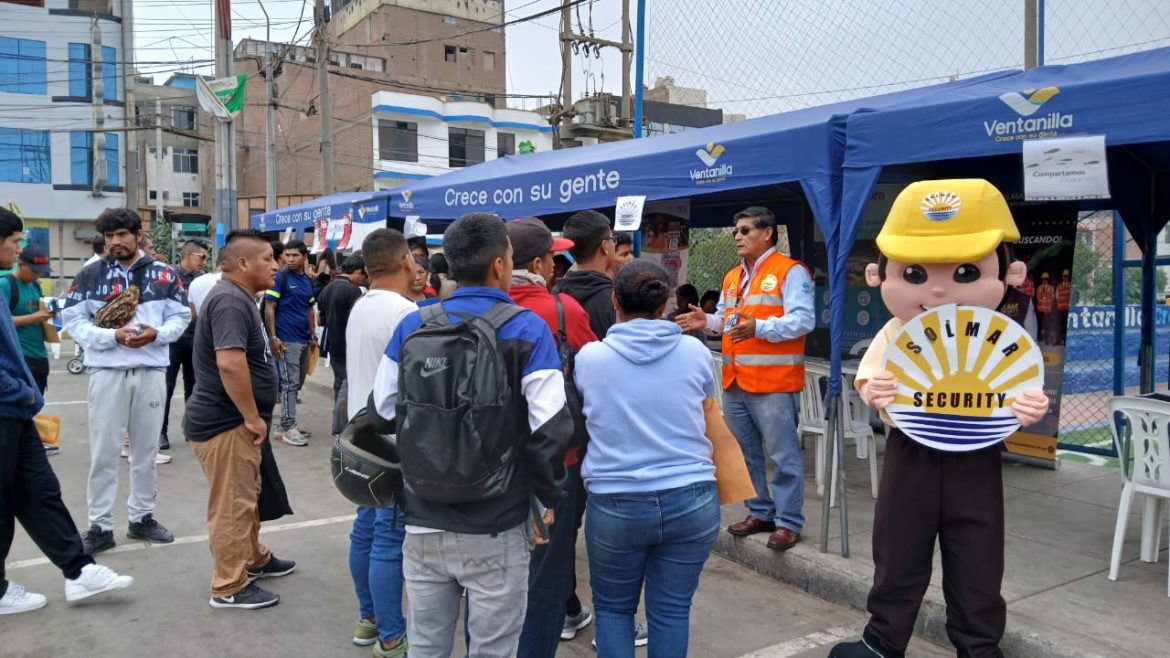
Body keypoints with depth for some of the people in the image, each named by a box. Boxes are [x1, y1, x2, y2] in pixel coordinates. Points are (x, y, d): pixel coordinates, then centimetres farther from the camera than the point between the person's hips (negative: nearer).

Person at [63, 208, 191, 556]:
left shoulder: (164, 274, 4)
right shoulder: (91, 275, 1)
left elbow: (181, 316, 5)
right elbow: (73, 320, -3)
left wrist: (157, 334, -14)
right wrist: (113, 336, -18)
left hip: (151, 372, 2)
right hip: (107, 372, -1)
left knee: (147, 450, 12)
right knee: (103, 452, 3)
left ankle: (143, 517, 26)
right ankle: (100, 526, 14)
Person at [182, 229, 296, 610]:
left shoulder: (239, 297, 14)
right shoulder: (230, 300, -21)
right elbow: (230, 363, -32)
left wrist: (252, 417, 21)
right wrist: (253, 417, -23)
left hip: (235, 421, 11)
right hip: (225, 423, -11)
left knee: (248, 497, 23)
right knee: (232, 505, -1)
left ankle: (254, 559, 39)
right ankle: (229, 587, 10)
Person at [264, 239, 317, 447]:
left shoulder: (308, 280, 13)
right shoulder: (280, 277, -7)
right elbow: (269, 309, -9)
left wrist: (313, 336, 14)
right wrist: (273, 338, -15)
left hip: (304, 340, 7)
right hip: (286, 340, -7)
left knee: (296, 384, 11)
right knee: (290, 383, -7)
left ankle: (284, 425, 19)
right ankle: (289, 428, -2)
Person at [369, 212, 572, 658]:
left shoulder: (412, 326, 1)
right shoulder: (527, 329, -11)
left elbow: (382, 414, 7)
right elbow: (549, 429, -16)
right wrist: (549, 497, -2)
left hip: (423, 522, 4)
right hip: (495, 529, -4)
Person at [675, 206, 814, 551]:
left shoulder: (790, 271, -7)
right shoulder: (732, 277, 18)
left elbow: (803, 319, -17)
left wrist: (758, 327, -28)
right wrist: (708, 321, 2)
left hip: (773, 381, -8)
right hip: (734, 381, 8)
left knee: (783, 455, -1)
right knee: (744, 453, 15)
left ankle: (788, 522, 9)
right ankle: (760, 512, 28)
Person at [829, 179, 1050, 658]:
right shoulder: (894, 336, -6)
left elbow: (1022, 397, -1)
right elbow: (868, 382, -4)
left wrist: (1029, 410, -23)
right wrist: (873, 393, -26)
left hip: (975, 461, 0)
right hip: (910, 456, 1)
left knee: (976, 564, 12)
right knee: (898, 554, 13)